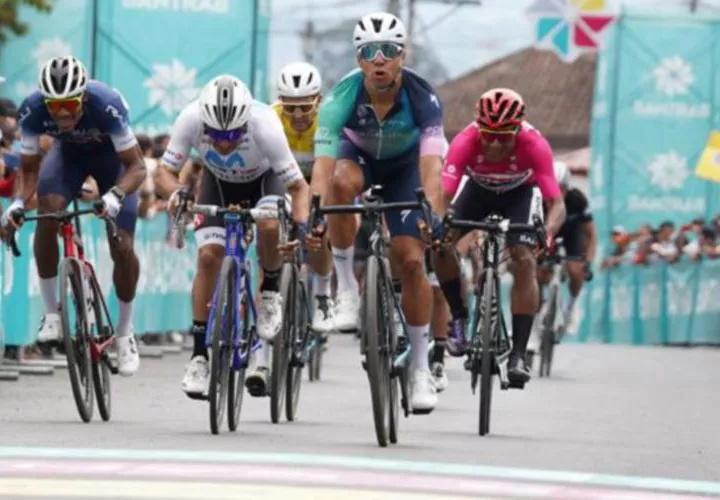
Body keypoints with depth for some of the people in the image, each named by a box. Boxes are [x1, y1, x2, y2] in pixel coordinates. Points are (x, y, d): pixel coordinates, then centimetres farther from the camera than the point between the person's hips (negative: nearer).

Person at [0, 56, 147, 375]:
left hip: (111, 154, -2)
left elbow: (136, 166, -35)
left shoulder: (107, 105, -40)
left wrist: (115, 196, -55)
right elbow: (28, 169, -19)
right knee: (47, 212, -27)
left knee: (122, 247, -12)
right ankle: (51, 313, -13)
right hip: (68, 152, 2)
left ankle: (125, 332, 10)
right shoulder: (33, 110, -31)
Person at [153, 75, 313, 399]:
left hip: (265, 180, -2)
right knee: (208, 257, -14)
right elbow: (163, 171, -28)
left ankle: (270, 293, -3)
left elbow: (298, 186, -33)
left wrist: (300, 225, -51)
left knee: (270, 226, -33)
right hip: (219, 182, 2)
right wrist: (175, 193, -50)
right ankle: (199, 354, -5)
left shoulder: (264, 125, -39)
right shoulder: (191, 119, -34)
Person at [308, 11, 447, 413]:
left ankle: (422, 368, 2)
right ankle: (347, 289, -22)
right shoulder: (343, 97, -34)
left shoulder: (422, 98, -33)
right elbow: (323, 165, -41)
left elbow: (431, 166, -43)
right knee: (341, 183, -37)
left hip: (403, 165, 0)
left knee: (411, 260, -12)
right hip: (358, 155, 0)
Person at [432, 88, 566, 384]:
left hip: (520, 192, -2)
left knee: (524, 260, -21)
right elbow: (444, 194, -41)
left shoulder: (534, 145, -38)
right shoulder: (465, 142, -36)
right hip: (478, 188, 2)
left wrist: (548, 233, -60)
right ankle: (459, 317, 4)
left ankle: (518, 354, -16)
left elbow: (557, 203, -40)